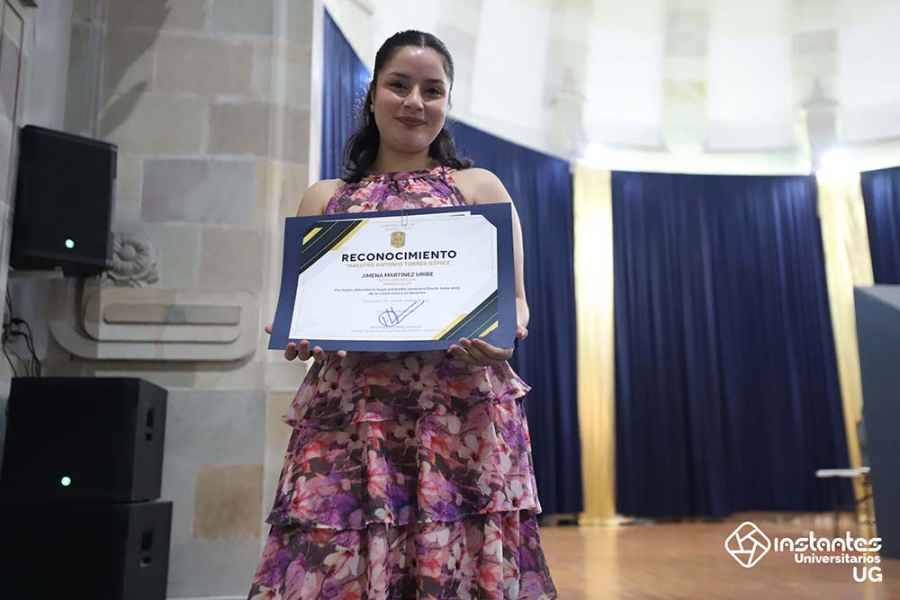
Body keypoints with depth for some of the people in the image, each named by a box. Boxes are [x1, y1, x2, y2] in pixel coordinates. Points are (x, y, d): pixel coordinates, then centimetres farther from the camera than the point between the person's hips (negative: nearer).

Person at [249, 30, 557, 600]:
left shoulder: (480, 187, 11)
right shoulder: (324, 198, 16)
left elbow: (515, 300, 7)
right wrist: (295, 335, -6)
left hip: (460, 414, -1)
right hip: (344, 416, 2)